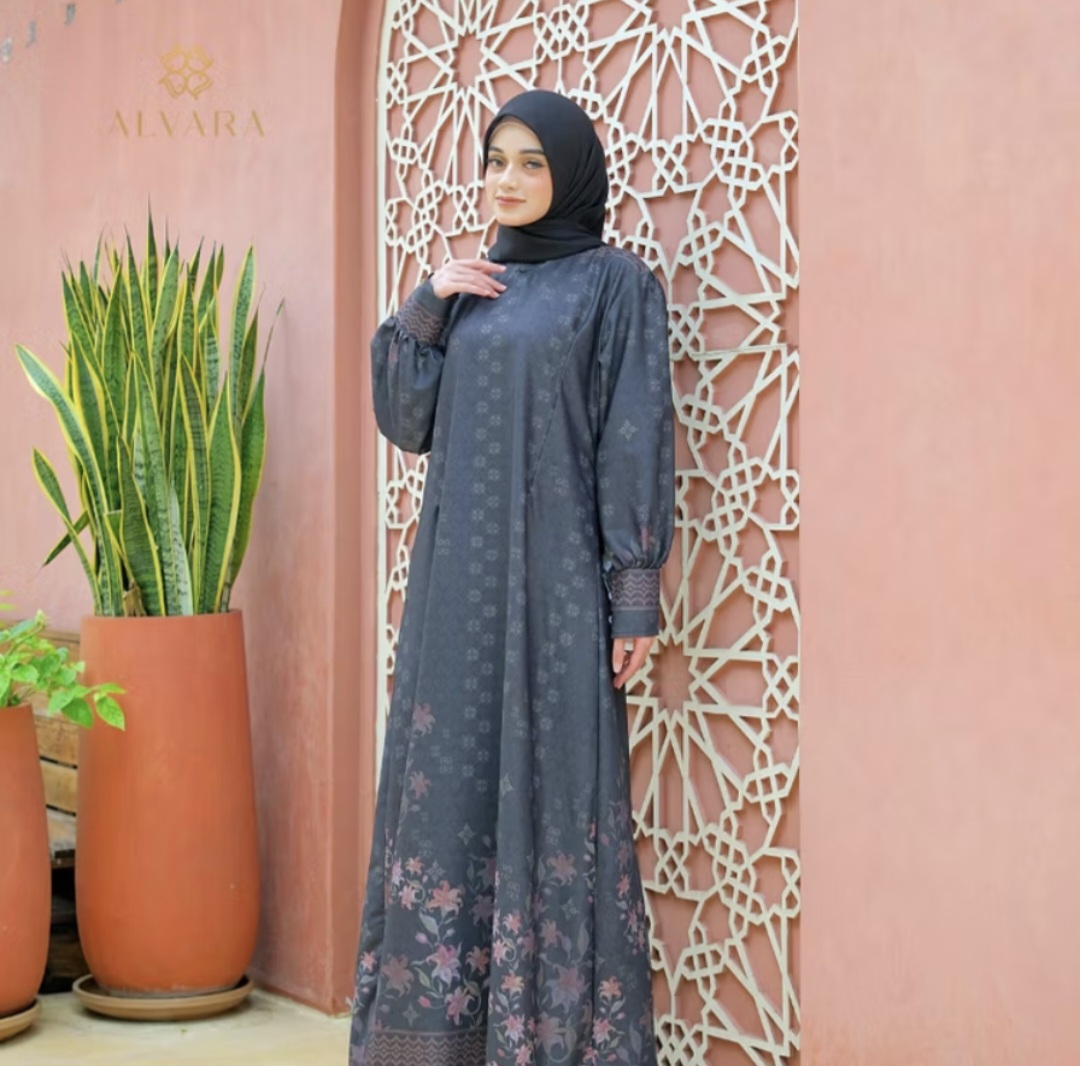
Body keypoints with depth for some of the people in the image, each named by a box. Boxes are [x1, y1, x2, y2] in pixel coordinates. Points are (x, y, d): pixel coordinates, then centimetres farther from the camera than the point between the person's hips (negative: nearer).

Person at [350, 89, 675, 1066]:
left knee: (554, 786, -5)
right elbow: (407, 421, 12)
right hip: (461, 581, 6)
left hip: (553, 577, -6)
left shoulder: (617, 283, -2)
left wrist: (636, 591, -14)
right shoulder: (473, 288, 16)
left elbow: (637, 438, -8)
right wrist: (421, 313, -2)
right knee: (452, 787, 6)